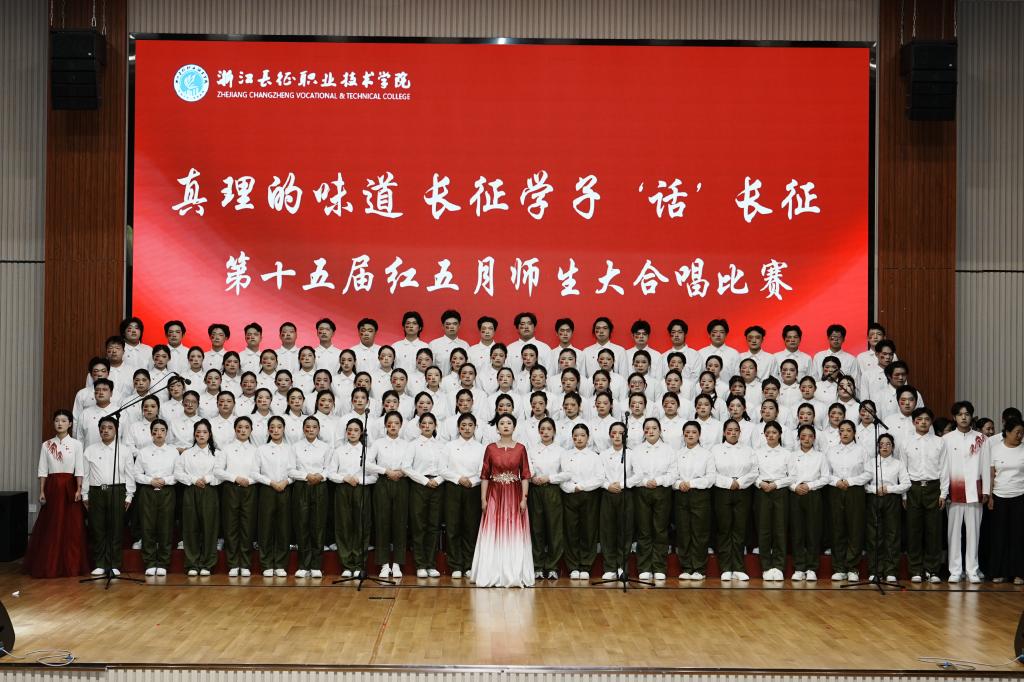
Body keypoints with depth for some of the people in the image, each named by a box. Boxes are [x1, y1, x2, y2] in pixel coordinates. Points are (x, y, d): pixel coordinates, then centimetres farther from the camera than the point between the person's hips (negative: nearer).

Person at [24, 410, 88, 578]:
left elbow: (79, 469, -2)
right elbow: (43, 470, 4)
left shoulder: (76, 444, 0)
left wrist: (79, 490, -9)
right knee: (50, 526, 2)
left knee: (71, 526, 0)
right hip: (52, 487, 1)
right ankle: (49, 566, 8)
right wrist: (42, 491, -1)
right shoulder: (46, 445, 5)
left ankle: (71, 565, 8)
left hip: (69, 486, -1)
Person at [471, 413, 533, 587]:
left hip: (514, 496, 0)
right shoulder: (490, 448, 4)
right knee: (493, 535, 0)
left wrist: (524, 498, -7)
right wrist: (483, 498, -3)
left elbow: (525, 475, 1)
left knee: (514, 535, 1)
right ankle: (493, 575, 6)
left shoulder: (520, 448, 3)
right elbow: (485, 475, 3)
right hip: (495, 495, 0)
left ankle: (514, 575, 8)